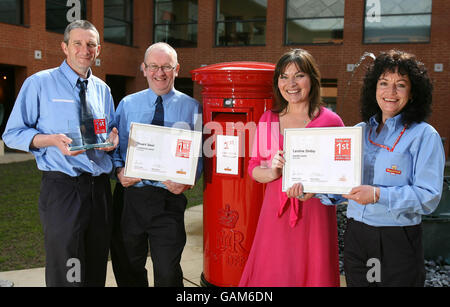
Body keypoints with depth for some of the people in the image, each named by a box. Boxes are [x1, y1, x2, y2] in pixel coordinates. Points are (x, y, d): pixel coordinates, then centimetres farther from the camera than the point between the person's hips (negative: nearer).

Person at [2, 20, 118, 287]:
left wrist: (112, 138, -3)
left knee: (96, 273, 12)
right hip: (62, 187, -4)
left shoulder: (102, 90, 13)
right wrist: (52, 139, -18)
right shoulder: (39, 83, 0)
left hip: (100, 188, 5)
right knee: (65, 274, -1)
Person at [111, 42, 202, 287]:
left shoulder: (191, 107, 2)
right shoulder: (127, 104, 8)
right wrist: (119, 171, -10)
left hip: (169, 198, -2)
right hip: (130, 195, 2)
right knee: (127, 271, 14)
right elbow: (115, 146, 10)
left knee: (168, 274, 0)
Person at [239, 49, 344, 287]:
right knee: (270, 276, 11)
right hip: (274, 213, 3)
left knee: (312, 275, 7)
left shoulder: (330, 121, -5)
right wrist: (272, 172, -11)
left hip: (314, 214, -3)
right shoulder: (268, 120, 7)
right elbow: (253, 167, 11)